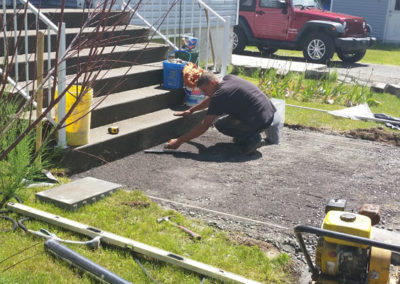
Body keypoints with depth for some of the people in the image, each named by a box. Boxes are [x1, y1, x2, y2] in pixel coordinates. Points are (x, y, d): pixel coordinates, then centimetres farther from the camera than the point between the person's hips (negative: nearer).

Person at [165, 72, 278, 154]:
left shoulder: (220, 95, -16)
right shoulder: (228, 79, 9)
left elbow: (203, 126, -14)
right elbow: (211, 99, 29)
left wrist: (179, 141, -7)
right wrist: (190, 110, 35)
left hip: (260, 121, -9)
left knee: (220, 124, 0)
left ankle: (252, 138, -3)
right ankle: (243, 136, 17)